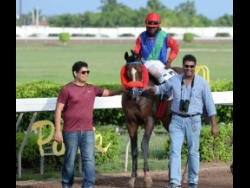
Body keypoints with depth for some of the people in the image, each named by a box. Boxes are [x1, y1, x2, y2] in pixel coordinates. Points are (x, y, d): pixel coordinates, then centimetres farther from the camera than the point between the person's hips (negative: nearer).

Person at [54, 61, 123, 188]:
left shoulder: (92, 89, 10)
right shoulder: (67, 89, -5)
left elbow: (108, 93, 22)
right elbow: (58, 110, -6)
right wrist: (58, 131, -11)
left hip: (88, 131, 4)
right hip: (71, 132, -4)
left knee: (89, 159, -4)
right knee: (70, 160, 4)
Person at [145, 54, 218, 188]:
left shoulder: (202, 83, -4)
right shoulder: (174, 80, 2)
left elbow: (210, 105, -2)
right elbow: (161, 89, 20)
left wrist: (214, 126, -4)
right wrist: (148, 88, 1)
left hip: (193, 120, -2)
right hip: (177, 120, 2)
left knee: (193, 152, 7)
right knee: (174, 151, -8)